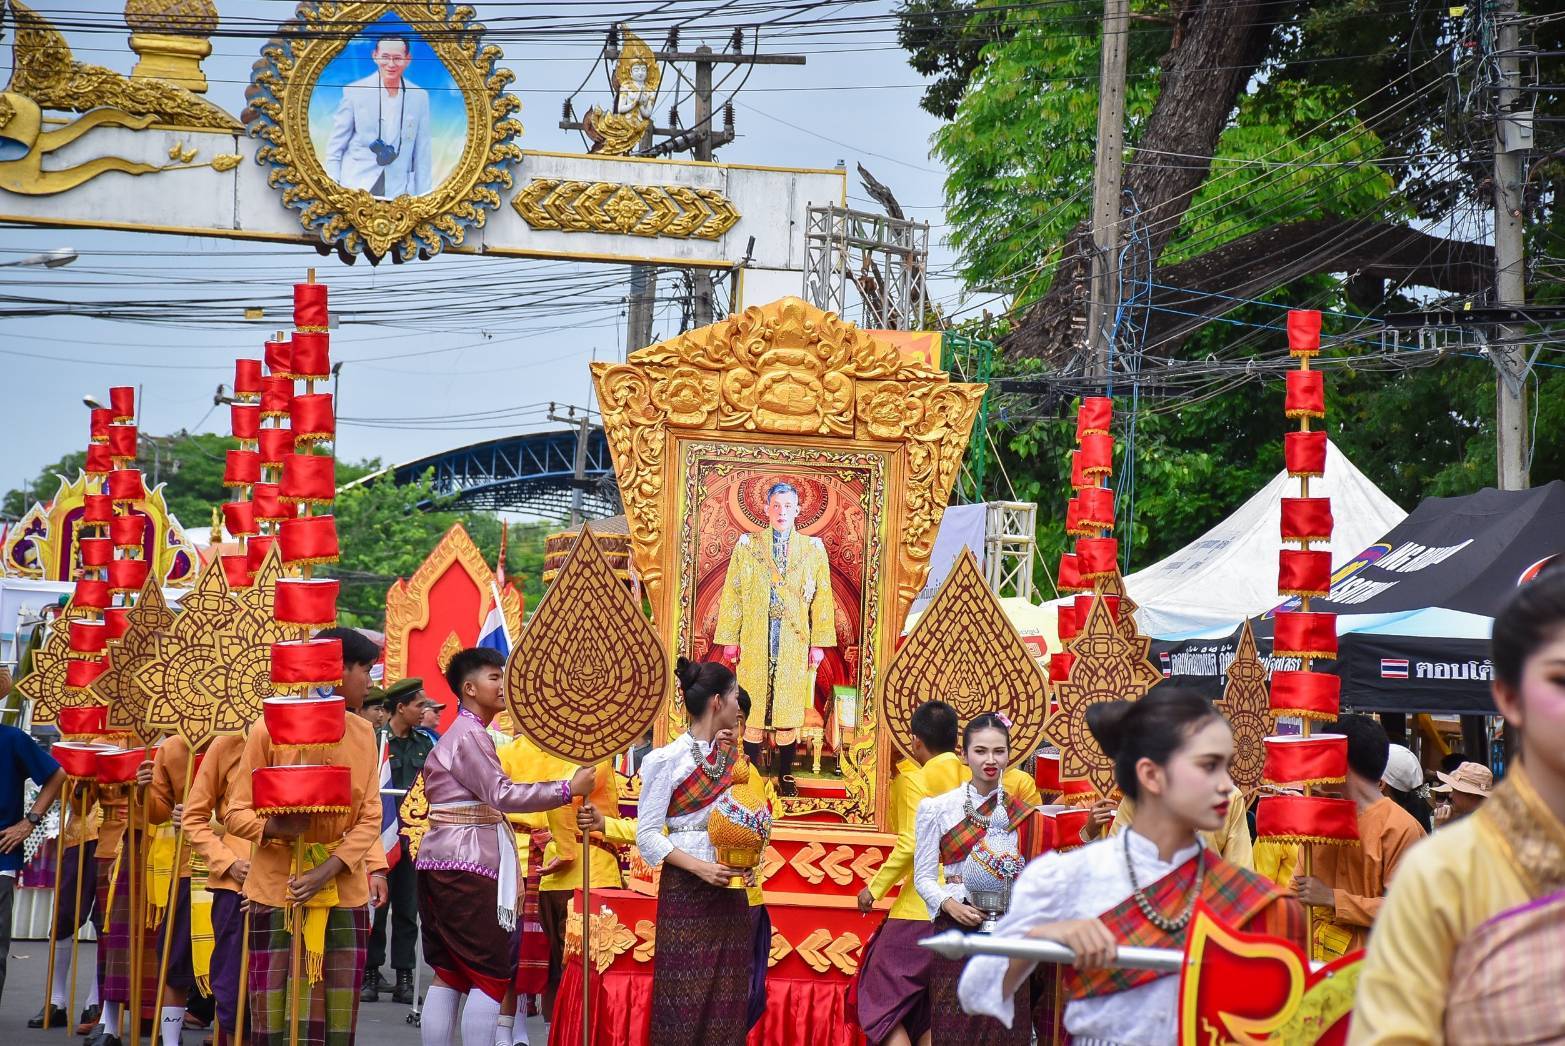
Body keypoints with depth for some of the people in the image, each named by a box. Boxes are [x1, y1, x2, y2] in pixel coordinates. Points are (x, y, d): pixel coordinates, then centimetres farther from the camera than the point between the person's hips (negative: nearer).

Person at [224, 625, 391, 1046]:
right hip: (278, 889, -4)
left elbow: (369, 818, 4)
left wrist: (329, 869, -12)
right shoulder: (270, 729, -6)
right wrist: (274, 827, -25)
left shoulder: (362, 733, 7)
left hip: (342, 890, 4)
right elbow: (236, 814, -4)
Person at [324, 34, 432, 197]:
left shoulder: (420, 97, 6)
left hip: (397, 190, 2)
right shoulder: (354, 91, 0)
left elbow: (422, 152, 9)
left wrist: (420, 197, 5)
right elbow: (336, 145, 3)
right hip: (357, 186, -2)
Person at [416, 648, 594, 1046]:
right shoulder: (470, 736, -12)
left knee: (448, 974, 8)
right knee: (491, 975, -8)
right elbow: (501, 794, -21)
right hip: (469, 866, -10)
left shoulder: (466, 734, 20)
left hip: (443, 861, 10)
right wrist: (569, 789, -22)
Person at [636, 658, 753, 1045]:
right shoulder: (668, 760, -7)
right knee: (686, 998, -5)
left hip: (730, 889, 6)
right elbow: (648, 835, -10)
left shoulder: (730, 756, 13)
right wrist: (699, 867, -20)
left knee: (727, 999, 4)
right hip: (686, 891, -6)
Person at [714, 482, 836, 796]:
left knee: (789, 710, 2)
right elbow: (732, 594, 5)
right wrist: (730, 639, 1)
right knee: (754, 708, 1)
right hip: (755, 642, 0)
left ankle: (786, 774, 11)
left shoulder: (813, 549, 6)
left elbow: (822, 598, 5)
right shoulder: (747, 546, 5)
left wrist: (818, 643, 1)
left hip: (794, 644, 0)